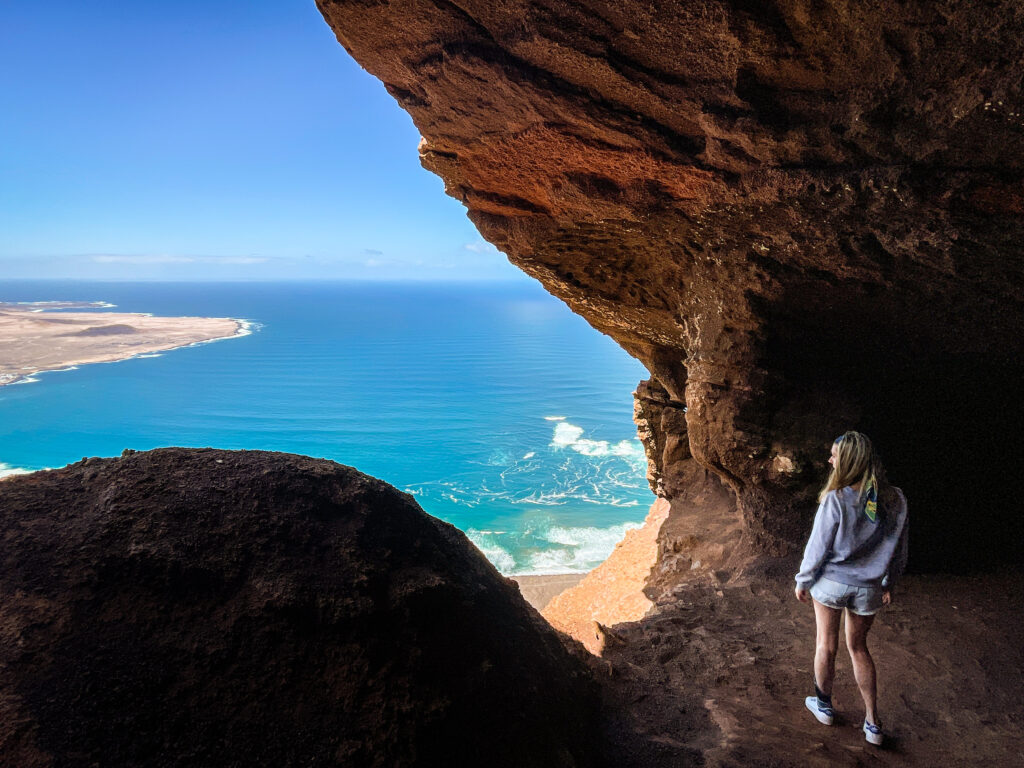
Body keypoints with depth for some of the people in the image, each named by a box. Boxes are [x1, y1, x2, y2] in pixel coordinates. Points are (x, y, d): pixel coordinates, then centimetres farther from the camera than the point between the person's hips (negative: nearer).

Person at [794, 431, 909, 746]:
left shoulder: (835, 500, -23)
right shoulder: (895, 500, -9)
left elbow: (818, 547, -13)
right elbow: (899, 550, 3)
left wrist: (803, 581, 2)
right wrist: (888, 584, 19)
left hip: (830, 583, -3)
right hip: (868, 589, 4)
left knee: (826, 645, 17)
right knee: (858, 648, 22)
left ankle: (824, 706, 37)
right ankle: (872, 723, 25)